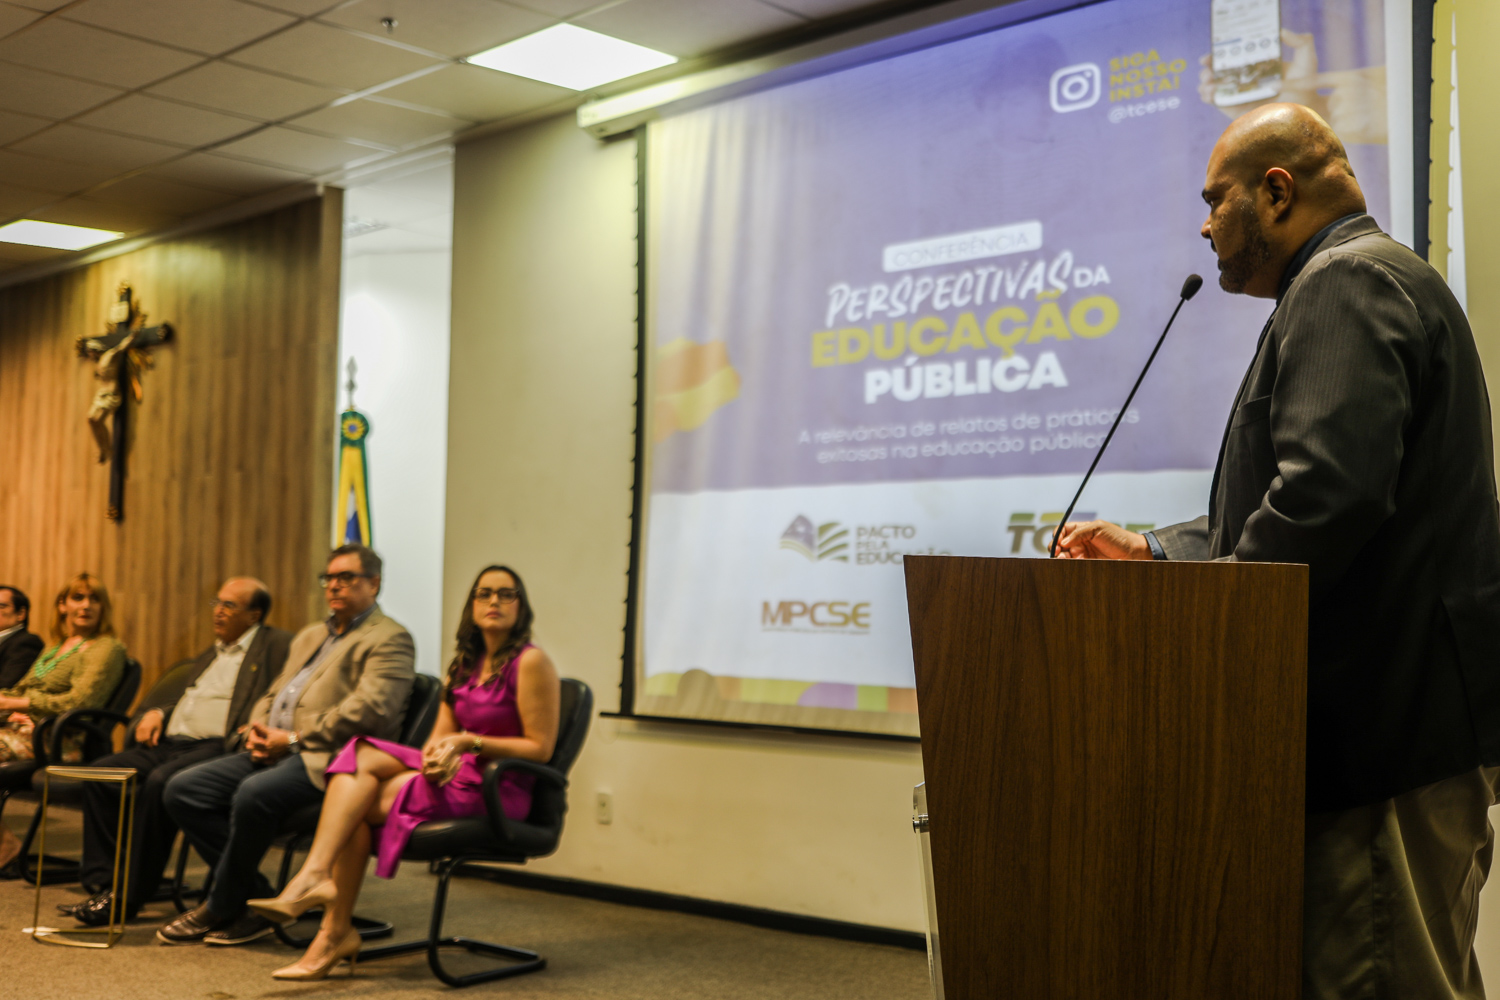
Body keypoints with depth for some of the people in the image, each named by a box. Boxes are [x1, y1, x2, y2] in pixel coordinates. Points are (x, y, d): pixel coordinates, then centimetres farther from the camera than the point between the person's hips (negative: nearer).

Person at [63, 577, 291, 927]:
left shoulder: (277, 646, 1)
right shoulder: (212, 653, 28)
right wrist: (155, 712, 11)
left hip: (216, 747, -8)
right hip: (171, 742, 8)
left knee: (159, 782, -32)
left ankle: (130, 895, -22)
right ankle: (103, 882, -8)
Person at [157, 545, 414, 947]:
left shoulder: (389, 639, -3)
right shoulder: (310, 635, 27)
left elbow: (371, 709, -17)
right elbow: (273, 694, 28)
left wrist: (293, 739, -16)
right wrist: (257, 729, 3)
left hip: (325, 759, -9)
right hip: (274, 751, 9)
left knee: (254, 793, -34)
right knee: (181, 789, -6)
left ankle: (221, 909, -11)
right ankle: (256, 897, -3)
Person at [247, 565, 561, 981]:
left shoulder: (530, 662, -7)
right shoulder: (466, 665, 18)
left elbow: (541, 748, -10)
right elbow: (440, 737, 13)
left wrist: (470, 741, -14)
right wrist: (437, 755, -11)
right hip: (455, 774, 7)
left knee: (360, 802, -17)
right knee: (360, 758, -18)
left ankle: (336, 934, -11)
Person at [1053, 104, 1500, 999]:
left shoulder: (1346, 284, -11)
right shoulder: (1363, 281, 24)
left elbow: (1328, 495, -25)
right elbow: (1304, 501, 24)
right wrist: (1154, 552, 16)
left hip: (1391, 728, -11)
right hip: (1391, 720, 11)